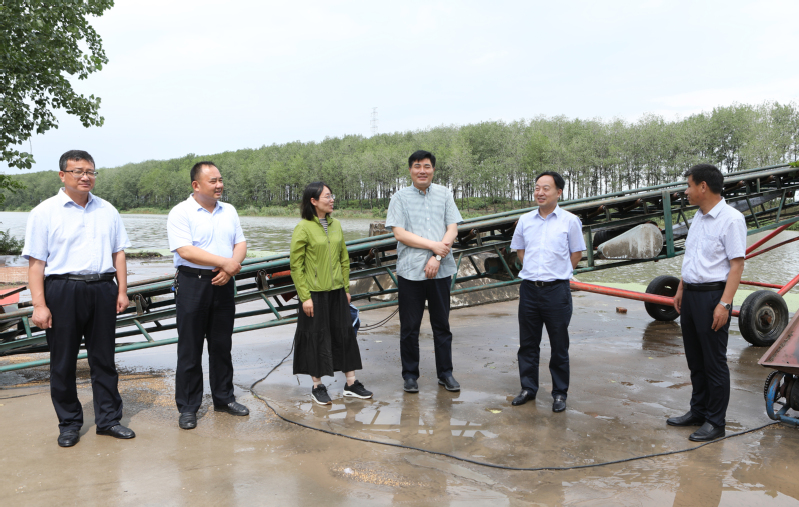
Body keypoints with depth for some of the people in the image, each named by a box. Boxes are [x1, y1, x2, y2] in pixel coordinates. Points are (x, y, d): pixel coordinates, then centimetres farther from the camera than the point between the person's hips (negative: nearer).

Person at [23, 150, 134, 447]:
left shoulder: (107, 211, 11)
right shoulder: (44, 212, -1)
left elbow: (118, 252, 14)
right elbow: (36, 262, -5)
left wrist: (122, 291, 5)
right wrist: (39, 305, -10)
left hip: (102, 290, 3)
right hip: (62, 291, -3)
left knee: (104, 358, 10)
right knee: (63, 362, 6)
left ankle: (108, 419, 20)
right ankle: (69, 423, 20)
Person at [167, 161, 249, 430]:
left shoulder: (229, 211, 11)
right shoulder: (181, 213, -8)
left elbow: (240, 244, 9)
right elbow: (186, 251, -18)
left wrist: (232, 266, -11)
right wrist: (225, 262, -17)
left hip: (223, 284, 5)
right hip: (192, 284, -5)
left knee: (222, 345, 13)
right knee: (190, 348, 3)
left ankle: (224, 398, 26)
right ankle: (187, 407, 13)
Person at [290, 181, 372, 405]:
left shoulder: (336, 225, 8)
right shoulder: (303, 228, -10)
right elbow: (296, 265, -10)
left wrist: (346, 288, 11)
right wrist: (304, 296, -13)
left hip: (336, 292, 6)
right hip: (315, 294, -6)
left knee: (345, 334, 9)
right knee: (316, 338, 3)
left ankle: (351, 383, 19)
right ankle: (317, 386, 17)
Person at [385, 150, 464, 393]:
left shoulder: (444, 195, 7)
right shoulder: (400, 197, 1)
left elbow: (453, 230, 1)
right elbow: (399, 233, -7)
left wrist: (437, 257, -11)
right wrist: (433, 245, -12)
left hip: (440, 270, 2)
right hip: (410, 271, -1)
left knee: (442, 325, 10)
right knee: (409, 327, 6)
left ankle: (445, 373, 21)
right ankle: (410, 375, 18)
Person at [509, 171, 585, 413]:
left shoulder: (570, 221, -2)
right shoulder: (525, 220, 7)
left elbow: (576, 254, 7)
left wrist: (558, 272, 4)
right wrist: (532, 269, 12)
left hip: (557, 290, -3)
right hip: (529, 288, 3)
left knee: (559, 345, 5)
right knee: (528, 343, 11)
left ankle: (560, 393, 16)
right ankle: (528, 388, 24)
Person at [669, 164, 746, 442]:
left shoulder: (731, 219, -14)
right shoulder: (698, 217, 12)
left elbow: (736, 265, -18)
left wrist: (724, 304, -23)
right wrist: (680, 289, 18)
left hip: (712, 296, -8)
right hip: (690, 295, 8)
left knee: (714, 364, 1)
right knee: (695, 361, 16)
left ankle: (715, 423, 11)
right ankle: (698, 411, 29)